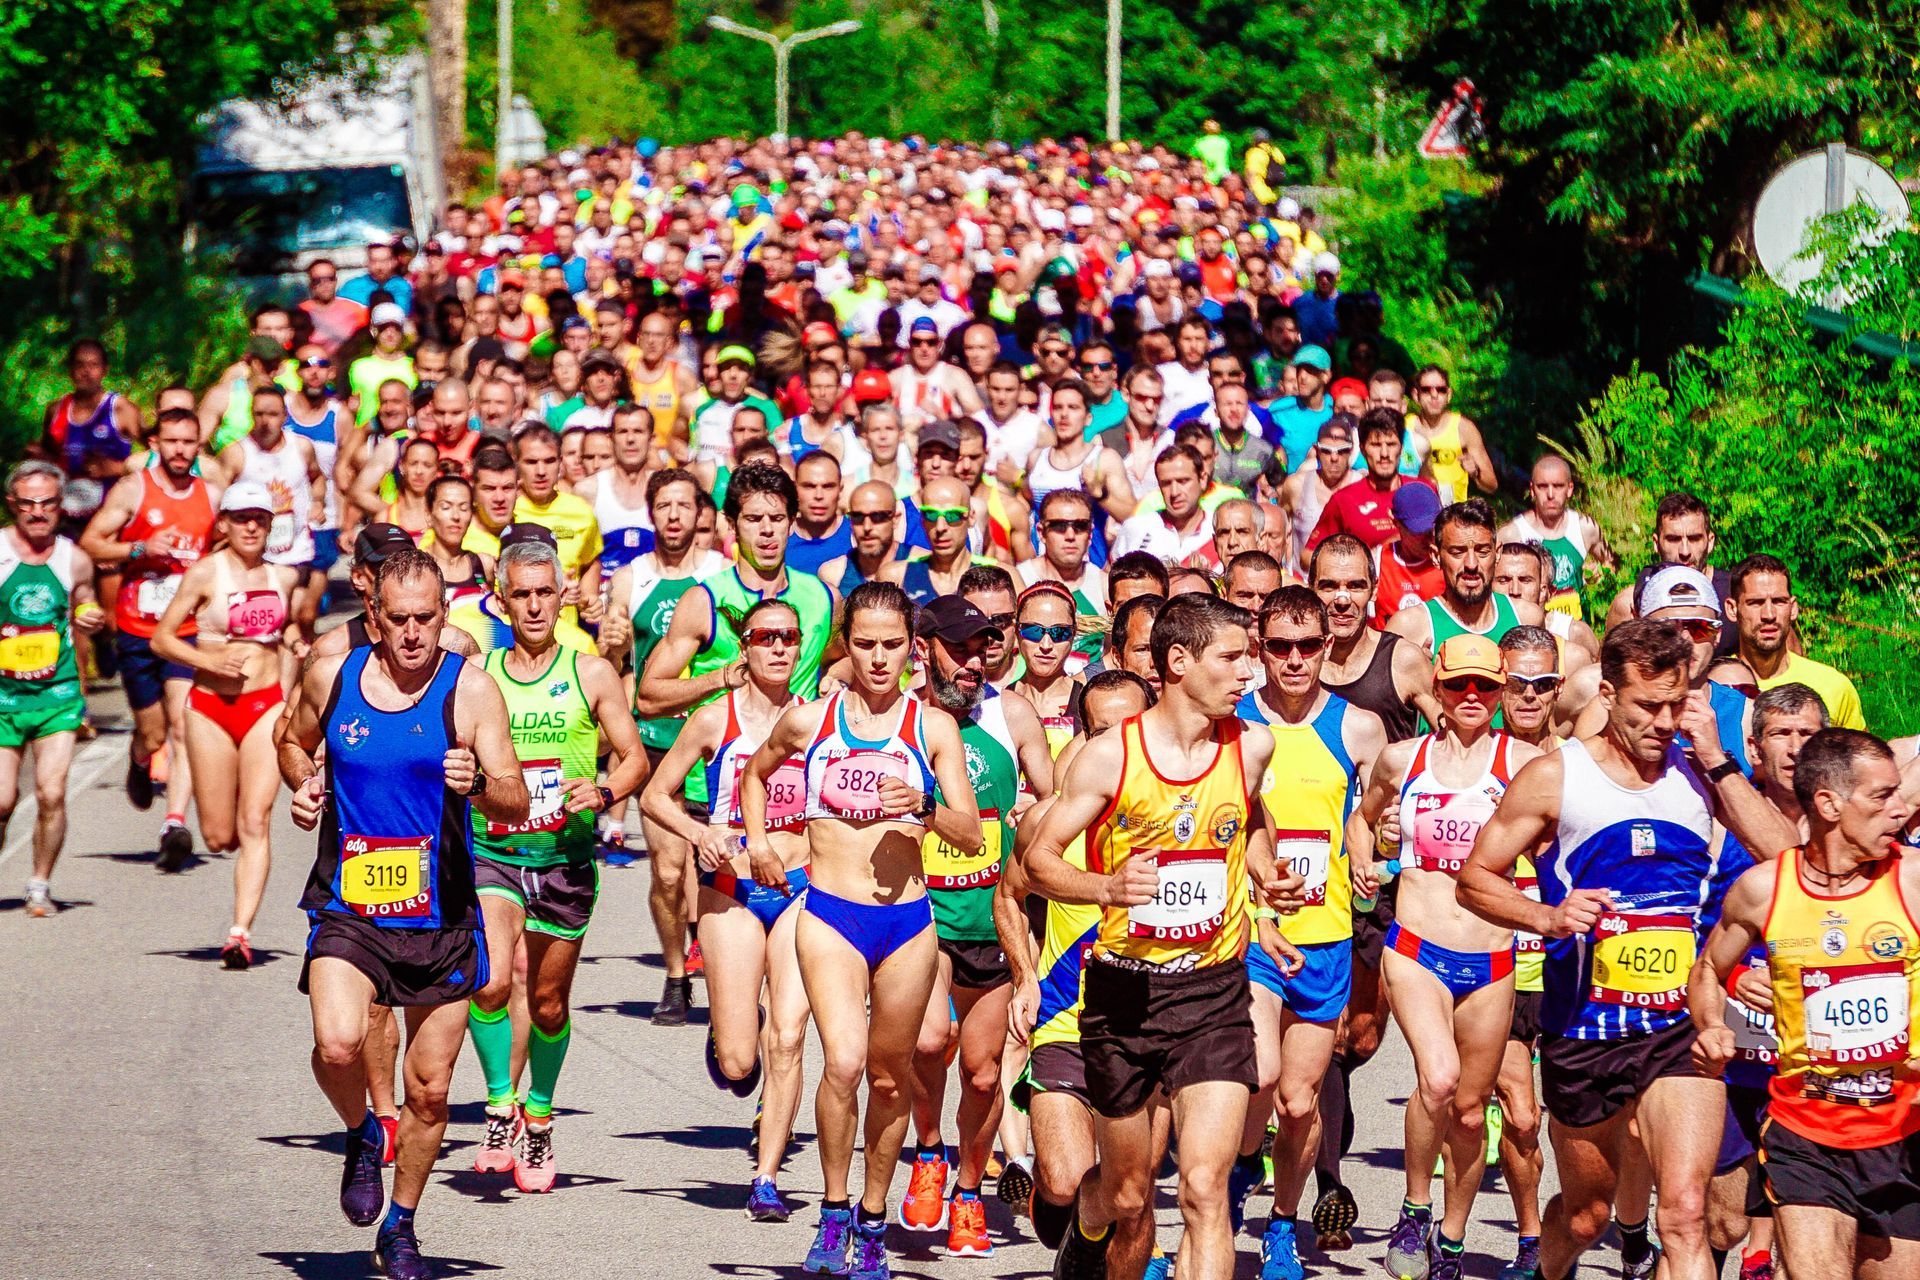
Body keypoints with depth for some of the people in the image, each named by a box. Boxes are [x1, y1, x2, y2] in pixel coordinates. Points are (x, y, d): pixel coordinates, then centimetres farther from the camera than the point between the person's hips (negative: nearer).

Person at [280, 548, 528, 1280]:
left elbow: (517, 804, -8)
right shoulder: (330, 678, 1)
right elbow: (295, 744, 22)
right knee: (338, 1044, -25)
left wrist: (478, 785, -29)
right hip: (347, 909, 0)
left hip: (441, 917, 0)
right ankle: (361, 1136, 8)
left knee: (430, 1089, 6)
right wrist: (304, 786, 1)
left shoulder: (470, 690, -5)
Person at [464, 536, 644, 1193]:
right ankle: (500, 1106, -8)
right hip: (491, 853, -1)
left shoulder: (591, 675, 2)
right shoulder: (477, 675, 4)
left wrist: (604, 791, -16)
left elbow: (635, 758, 4)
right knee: (490, 982, -25)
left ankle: (539, 1115, 35)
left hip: (566, 857, 1)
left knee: (549, 1001, 11)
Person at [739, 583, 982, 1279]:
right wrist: (758, 840, 12)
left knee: (891, 1077, 11)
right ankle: (833, 1213, -6)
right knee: (844, 1062, -21)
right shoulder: (808, 721, 3)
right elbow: (755, 773, 25)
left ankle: (872, 1224, 27)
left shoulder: (932, 727, 2)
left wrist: (924, 808, -18)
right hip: (830, 916, -1)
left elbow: (972, 836, 0)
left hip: (907, 920, 1)